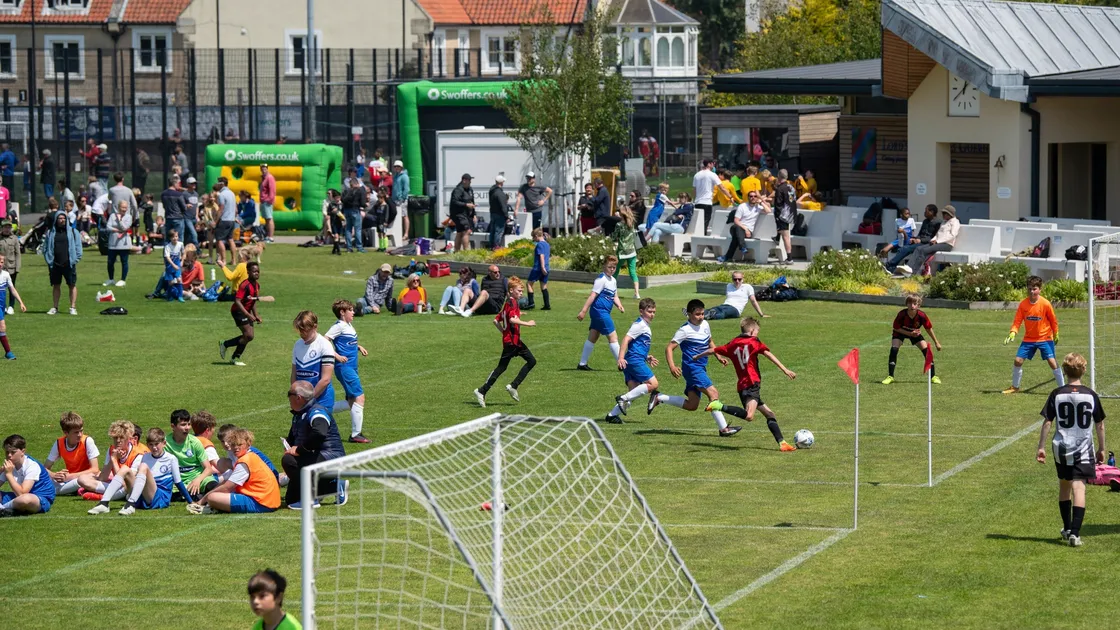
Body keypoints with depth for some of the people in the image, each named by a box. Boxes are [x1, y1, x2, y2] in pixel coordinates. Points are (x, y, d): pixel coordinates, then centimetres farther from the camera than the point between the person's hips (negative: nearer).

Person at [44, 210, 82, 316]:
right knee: (56, 285, 9)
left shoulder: (73, 232, 4)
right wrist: (48, 260, 1)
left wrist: (75, 260, -5)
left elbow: (78, 246, 4)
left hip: (69, 263, -2)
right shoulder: (51, 233, 9)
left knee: (72, 285, -2)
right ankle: (55, 307, 16)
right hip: (55, 264, 2)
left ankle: (73, 307, 3)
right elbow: (46, 248, 12)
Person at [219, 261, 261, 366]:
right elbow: (237, 301, -28)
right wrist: (248, 315, -31)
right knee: (248, 335, -14)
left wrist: (255, 315, 13)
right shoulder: (245, 285, -22)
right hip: (238, 311, -9)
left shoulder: (257, 285, 7)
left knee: (248, 336, 6)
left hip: (247, 312, 9)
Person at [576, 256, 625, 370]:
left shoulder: (613, 280, 16)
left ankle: (582, 364, 16)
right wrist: (584, 311, -21)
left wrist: (619, 305, -2)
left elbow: (615, 296, 19)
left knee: (593, 337, 11)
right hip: (600, 311, -10)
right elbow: (593, 295, -18)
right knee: (613, 336, -7)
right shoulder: (601, 279, -13)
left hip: (604, 312, 10)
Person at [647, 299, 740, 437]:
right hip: (692, 367, -9)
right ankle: (723, 429, -21)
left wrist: (719, 356, 14)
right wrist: (672, 367, -25)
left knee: (692, 405, 11)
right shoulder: (685, 330, -12)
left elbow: (710, 342, 29)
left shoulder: (705, 325, 10)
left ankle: (658, 397, 21)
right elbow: (669, 348, -12)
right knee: (713, 393, -20)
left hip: (701, 368, 9)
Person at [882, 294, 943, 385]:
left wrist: (936, 342, -5)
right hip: (900, 332, -2)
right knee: (894, 349, -22)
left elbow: (929, 329, -13)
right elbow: (896, 328, -19)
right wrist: (910, 334, -29)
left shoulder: (922, 315, -30)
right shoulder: (902, 314, -34)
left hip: (915, 332, 2)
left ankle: (933, 376, 1)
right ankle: (890, 376, -13)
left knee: (926, 349, -12)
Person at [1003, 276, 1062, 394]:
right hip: (1029, 339, 3)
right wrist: (1012, 333, -22)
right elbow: (1017, 321, -6)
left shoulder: (1045, 304, -15)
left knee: (1052, 361, -12)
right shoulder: (1023, 304, -8)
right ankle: (1014, 387, 18)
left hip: (1045, 337, -3)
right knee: (1018, 360, -1)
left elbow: (1053, 320, -2)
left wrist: (1056, 335, 6)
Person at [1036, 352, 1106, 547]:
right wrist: (1101, 448, 16)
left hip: (1062, 449, 1)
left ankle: (1067, 529, 31)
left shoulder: (1057, 394, -4)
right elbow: (1099, 424, 4)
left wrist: (1041, 447, 4)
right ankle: (1075, 533, -20)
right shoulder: (1090, 395, -2)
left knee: (1064, 487, 19)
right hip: (1083, 450, -1)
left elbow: (1047, 422, -3)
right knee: (1079, 488, -7)